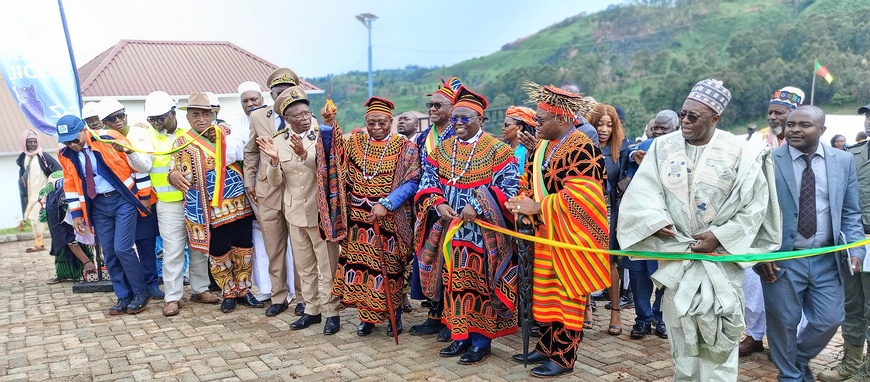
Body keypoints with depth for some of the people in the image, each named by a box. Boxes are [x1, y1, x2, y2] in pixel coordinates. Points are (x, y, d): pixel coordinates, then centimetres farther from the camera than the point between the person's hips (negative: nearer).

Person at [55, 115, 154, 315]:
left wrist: (144, 196, -6)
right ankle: (124, 296, 17)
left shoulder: (109, 138, -15)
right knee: (109, 254, 5)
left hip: (123, 200, -5)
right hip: (98, 205, 5)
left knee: (122, 249, -11)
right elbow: (71, 186, 12)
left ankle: (141, 292, 6)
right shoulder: (65, 155, -1)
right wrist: (76, 214, 9)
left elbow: (138, 165, -8)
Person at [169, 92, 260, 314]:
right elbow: (185, 177, -1)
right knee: (218, 252, 6)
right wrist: (173, 175, -21)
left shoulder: (224, 133, 8)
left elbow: (238, 153, -5)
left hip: (238, 204, 2)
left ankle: (243, 290, 27)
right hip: (210, 209, -2)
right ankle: (228, 293, 24)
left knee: (243, 248, 10)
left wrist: (218, 138, -10)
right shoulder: (182, 143, 1)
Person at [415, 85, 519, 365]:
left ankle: (481, 340, 10)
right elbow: (428, 181, 7)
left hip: (482, 231, -5)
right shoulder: (442, 149, 11)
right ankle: (460, 336, 20)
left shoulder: (497, 149, -5)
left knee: (480, 283, -1)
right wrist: (438, 204, -13)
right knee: (454, 282, 9)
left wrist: (477, 207, -22)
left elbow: (508, 188, -11)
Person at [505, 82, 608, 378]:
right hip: (545, 233, 9)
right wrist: (523, 202, -5)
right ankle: (546, 347, 27)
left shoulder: (582, 149, -17)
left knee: (569, 295, 2)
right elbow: (530, 180, 17)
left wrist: (537, 207, -23)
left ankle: (564, 357, 11)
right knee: (544, 293, 15)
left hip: (570, 236, -8)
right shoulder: (544, 146, 11)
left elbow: (579, 195, -25)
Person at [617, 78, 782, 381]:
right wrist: (656, 221, -20)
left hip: (721, 255, -2)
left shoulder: (740, 152, -4)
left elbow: (754, 205, -5)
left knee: (717, 329, 1)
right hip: (676, 253, 2)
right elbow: (642, 191, -3)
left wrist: (720, 237, -13)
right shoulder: (663, 147, 2)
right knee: (680, 326, 8)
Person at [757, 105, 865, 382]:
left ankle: (800, 360, 39)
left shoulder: (843, 161, 3)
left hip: (828, 259, 3)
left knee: (829, 320, 10)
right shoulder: (768, 161, -6)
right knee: (784, 323, 7)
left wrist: (855, 248, -5)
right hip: (782, 259, -3)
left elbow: (850, 213, 7)